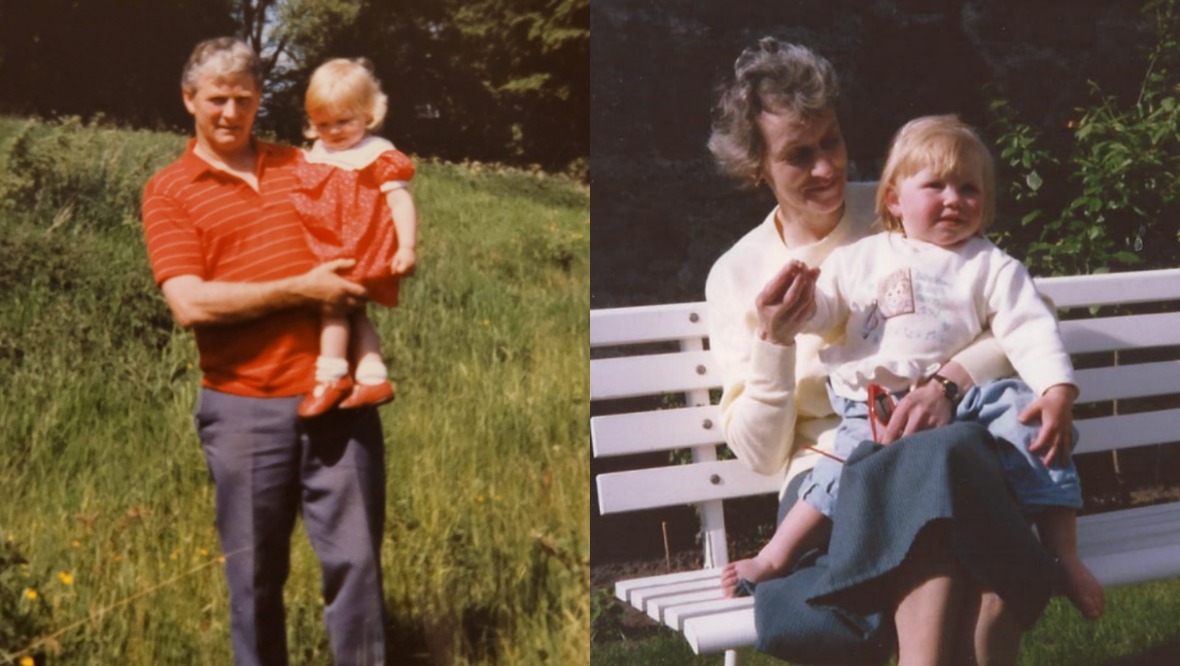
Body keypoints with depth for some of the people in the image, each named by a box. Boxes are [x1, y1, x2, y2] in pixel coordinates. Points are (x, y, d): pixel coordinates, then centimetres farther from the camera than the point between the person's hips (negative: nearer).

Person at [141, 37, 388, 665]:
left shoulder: (301, 166, 14)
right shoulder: (168, 191, 3)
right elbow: (190, 304, -9)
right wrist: (301, 290, -13)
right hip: (244, 407, -2)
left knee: (355, 558, 2)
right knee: (255, 572, 8)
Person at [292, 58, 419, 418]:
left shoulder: (379, 157, -7)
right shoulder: (316, 156, 14)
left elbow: (401, 201, -13)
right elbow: (303, 204, 27)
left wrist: (407, 246, -22)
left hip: (358, 253, -8)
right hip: (325, 252, 8)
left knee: (332, 301, -16)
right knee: (352, 312, 7)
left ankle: (332, 377, -10)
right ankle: (373, 377, 10)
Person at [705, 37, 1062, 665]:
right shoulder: (736, 275, 8)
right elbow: (759, 454, 5)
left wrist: (951, 379, -15)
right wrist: (772, 345, -12)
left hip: (947, 442, 2)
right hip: (827, 474, -1)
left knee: (940, 455, -40)